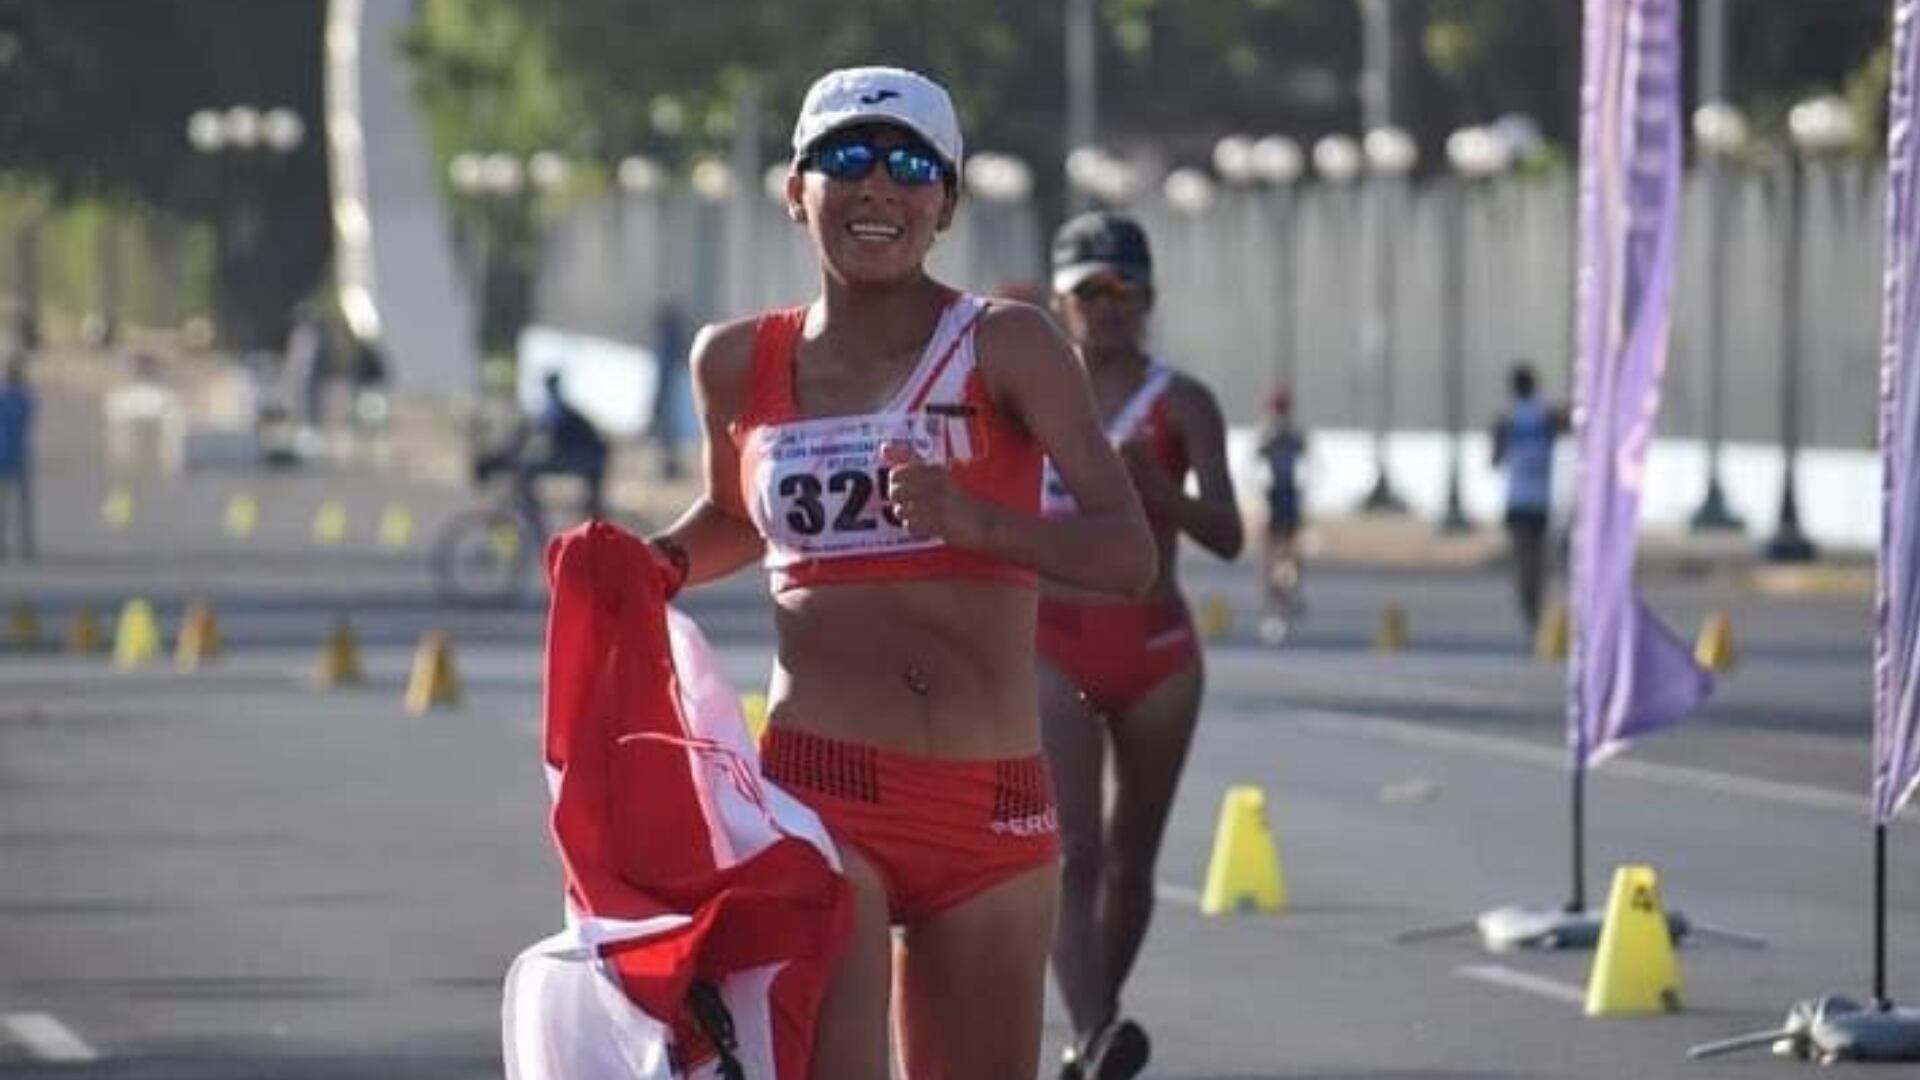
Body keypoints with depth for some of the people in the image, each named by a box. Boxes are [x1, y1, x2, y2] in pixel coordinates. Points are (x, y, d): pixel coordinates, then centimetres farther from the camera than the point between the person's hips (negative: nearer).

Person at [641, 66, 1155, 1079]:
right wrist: (649, 568, 6)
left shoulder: (1004, 347, -1)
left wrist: (969, 519, -26)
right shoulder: (740, 363, 7)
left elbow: (1128, 554, -10)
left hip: (992, 806, 1)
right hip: (818, 788, -1)